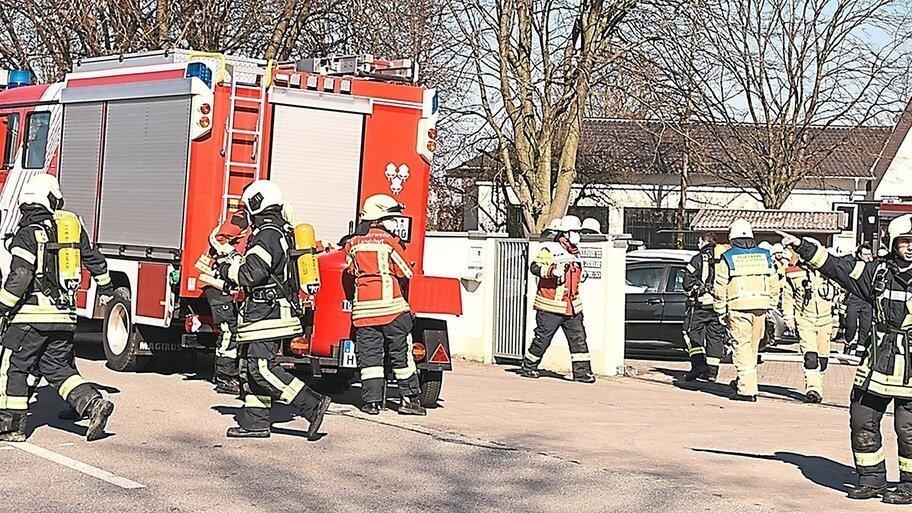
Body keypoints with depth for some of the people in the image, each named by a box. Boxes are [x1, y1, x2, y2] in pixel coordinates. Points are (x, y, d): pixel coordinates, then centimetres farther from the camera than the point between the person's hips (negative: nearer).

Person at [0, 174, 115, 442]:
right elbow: (93, 258, 23)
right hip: (65, 313, 6)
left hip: (33, 312, -6)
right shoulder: (71, 225, 10)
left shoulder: (28, 234, -9)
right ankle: (93, 402, -2)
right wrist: (105, 288, 38)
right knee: (58, 367, 15)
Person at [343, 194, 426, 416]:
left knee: (369, 354, 6)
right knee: (401, 353, 4)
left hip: (363, 308, 3)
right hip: (391, 306, -3)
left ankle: (372, 400, 2)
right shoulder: (390, 242, -5)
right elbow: (406, 273, 0)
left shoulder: (353, 244, 8)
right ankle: (409, 398, 6)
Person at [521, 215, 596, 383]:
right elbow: (535, 267, -21)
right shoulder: (550, 250, -9)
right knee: (542, 339, 0)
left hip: (572, 307, 7)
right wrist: (552, 272, -35)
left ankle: (582, 371, 1)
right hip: (551, 307, -7)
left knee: (578, 338, 0)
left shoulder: (575, 253, 17)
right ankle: (528, 367, 16)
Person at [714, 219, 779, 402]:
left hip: (739, 307, -4)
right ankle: (744, 381, 26)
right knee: (753, 347, 15)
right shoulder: (765, 255, 12)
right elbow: (774, 285, 13)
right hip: (761, 308, 4)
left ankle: (747, 389, -8)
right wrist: (770, 308, 20)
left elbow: (719, 289, 0)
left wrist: (721, 313, 8)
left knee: (742, 347, -3)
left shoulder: (727, 258, 0)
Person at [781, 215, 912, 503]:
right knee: (863, 423, 7)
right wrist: (803, 247, 4)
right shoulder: (878, 272, 7)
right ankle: (871, 480, 21)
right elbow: (837, 267, 8)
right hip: (878, 364, 4)